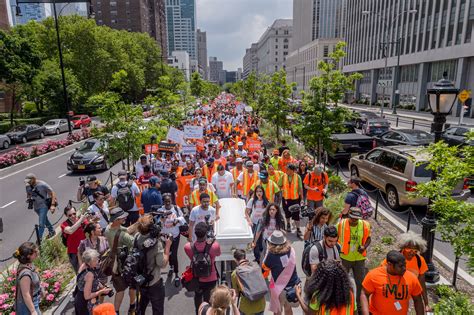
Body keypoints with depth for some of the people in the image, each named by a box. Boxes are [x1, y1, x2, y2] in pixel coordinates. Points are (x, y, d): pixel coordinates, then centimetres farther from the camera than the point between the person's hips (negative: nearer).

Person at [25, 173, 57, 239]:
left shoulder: (42, 184, -20)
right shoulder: (28, 186, -4)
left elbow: (52, 193, -15)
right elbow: (28, 194, 16)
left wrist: (53, 205, -22)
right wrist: (29, 199, -9)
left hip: (43, 206, -7)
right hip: (36, 206, 7)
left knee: (41, 224, -11)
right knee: (45, 220, 24)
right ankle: (52, 231, 44)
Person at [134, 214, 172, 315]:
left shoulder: (137, 237, -14)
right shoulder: (156, 243, -33)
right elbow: (162, 264, -26)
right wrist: (167, 246, -19)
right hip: (154, 282, -6)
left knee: (142, 304, 33)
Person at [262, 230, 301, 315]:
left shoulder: (272, 255, -26)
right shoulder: (291, 250, -13)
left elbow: (265, 267, -8)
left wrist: (268, 251, -9)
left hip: (279, 287, -4)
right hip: (293, 285, 4)